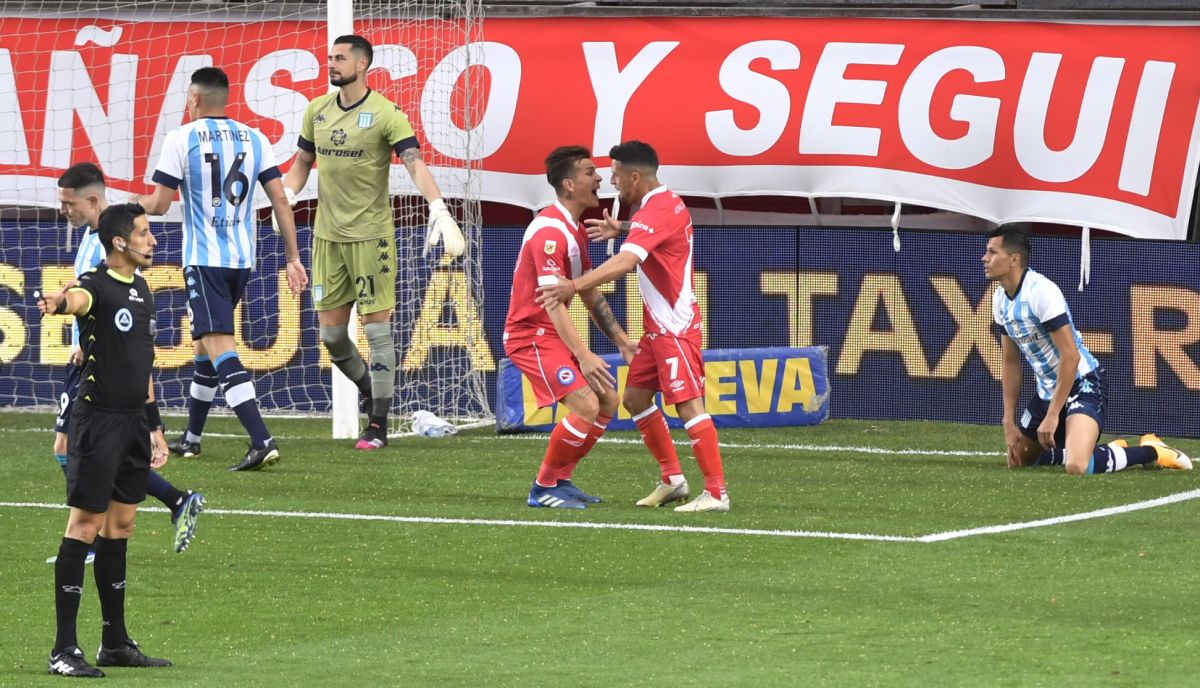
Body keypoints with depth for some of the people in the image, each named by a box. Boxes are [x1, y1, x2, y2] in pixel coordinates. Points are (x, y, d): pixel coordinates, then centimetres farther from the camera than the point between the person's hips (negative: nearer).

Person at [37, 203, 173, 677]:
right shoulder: (97, 286, -11)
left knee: (120, 527, 13)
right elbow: (79, 298, -38)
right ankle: (64, 650, -6)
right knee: (86, 526, -8)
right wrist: (58, 301, -62)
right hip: (98, 421, -8)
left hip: (134, 421, 8)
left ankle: (115, 643, 20)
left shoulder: (141, 290, 15)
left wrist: (155, 428, 23)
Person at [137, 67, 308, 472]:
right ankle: (191, 438, 32)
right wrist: (293, 258, 9)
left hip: (204, 259, -6)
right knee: (205, 342, 22)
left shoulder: (181, 139, -6)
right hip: (243, 258, 6)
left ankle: (262, 442, -28)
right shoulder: (254, 139, 8)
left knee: (220, 348, -12)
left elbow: (159, 204, -6)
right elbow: (280, 200, 5)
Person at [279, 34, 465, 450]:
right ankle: (373, 392, 30)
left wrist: (439, 211, -32)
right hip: (327, 236, 6)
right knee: (330, 333, 6)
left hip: (370, 234, -6)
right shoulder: (317, 111, 8)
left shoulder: (385, 114, -10)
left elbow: (415, 165, -19)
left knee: (376, 329, -3)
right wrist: (286, 195, -1)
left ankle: (378, 425, 3)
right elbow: (302, 163, 19)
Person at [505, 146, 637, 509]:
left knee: (608, 400, 11)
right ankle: (543, 489, -6)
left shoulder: (577, 231, 12)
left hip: (554, 334, 10)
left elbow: (590, 294, 19)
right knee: (586, 406, -20)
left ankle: (560, 479, 17)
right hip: (531, 335, -10)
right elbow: (552, 300, -27)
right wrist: (582, 355, -33)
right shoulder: (550, 231, -21)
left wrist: (621, 340, 14)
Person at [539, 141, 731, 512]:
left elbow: (625, 261, -36)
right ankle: (672, 479, 19)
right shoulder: (668, 203, 10)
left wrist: (575, 285, -43)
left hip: (675, 326, -11)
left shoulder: (654, 212, -20)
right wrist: (621, 229, 22)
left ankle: (716, 493, -13)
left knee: (689, 404, -13)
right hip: (660, 325, 11)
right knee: (635, 397, 13)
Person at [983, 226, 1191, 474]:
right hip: (1047, 389, 9)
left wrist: (1052, 415, -23)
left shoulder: (1041, 291, -23)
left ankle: (1151, 452, -4)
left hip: (1082, 385, -9)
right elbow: (1011, 363, 13)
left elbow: (1070, 356, -25)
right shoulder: (1000, 299, 4)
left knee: (1077, 467, -29)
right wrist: (1009, 422, 7)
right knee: (1017, 460, 13)